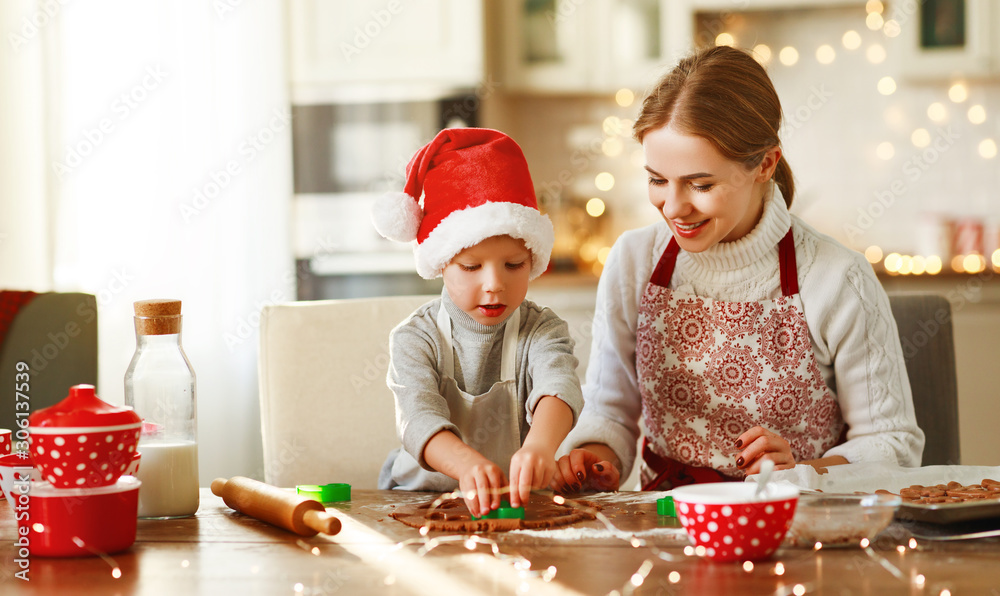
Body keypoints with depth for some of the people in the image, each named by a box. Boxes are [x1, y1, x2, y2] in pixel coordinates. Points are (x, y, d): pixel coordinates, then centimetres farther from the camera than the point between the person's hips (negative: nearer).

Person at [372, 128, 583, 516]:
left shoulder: (541, 332, -2)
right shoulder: (415, 339, -4)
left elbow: (557, 386, -25)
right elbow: (420, 419, -21)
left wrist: (540, 445, -49)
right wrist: (468, 465, -44)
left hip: (522, 498, 1)